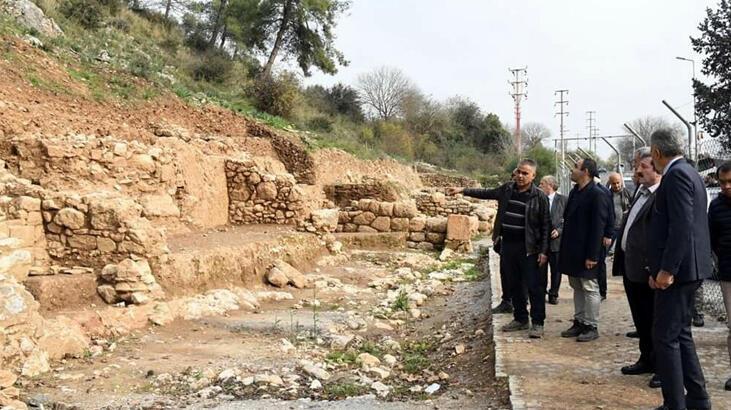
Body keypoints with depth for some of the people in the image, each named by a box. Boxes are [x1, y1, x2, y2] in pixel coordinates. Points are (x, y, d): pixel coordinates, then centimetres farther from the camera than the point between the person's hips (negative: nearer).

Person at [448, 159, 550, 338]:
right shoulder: (507, 189, 6)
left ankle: (537, 323, 8)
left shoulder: (539, 197, -8)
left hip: (528, 248, -5)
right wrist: (463, 190, 20)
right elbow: (486, 193, 22)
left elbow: (545, 225, -7)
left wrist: (543, 251, -12)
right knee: (513, 285, 14)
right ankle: (520, 319, 26)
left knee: (534, 286, -1)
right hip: (507, 245, 6)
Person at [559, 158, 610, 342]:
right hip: (572, 251, 8)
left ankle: (591, 327, 11)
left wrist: (592, 255, -20)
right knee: (577, 288, 15)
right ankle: (579, 322, 24)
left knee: (589, 289, 2)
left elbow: (598, 228, -18)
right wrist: (565, 249, 13)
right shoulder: (575, 192, 11)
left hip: (586, 253, -8)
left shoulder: (597, 195, -15)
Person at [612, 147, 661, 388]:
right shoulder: (641, 193, 15)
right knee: (641, 320, 19)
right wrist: (622, 262, 17)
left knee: (656, 321, 1)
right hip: (632, 268, 10)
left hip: (647, 270, -9)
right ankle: (647, 360, 32)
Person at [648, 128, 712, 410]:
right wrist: (662, 267, 18)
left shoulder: (676, 175, -15)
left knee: (665, 337, -5)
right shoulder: (687, 173, 16)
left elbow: (682, 227, -23)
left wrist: (667, 269, -22)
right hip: (686, 268, 11)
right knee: (680, 334, 17)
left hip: (677, 270, -10)